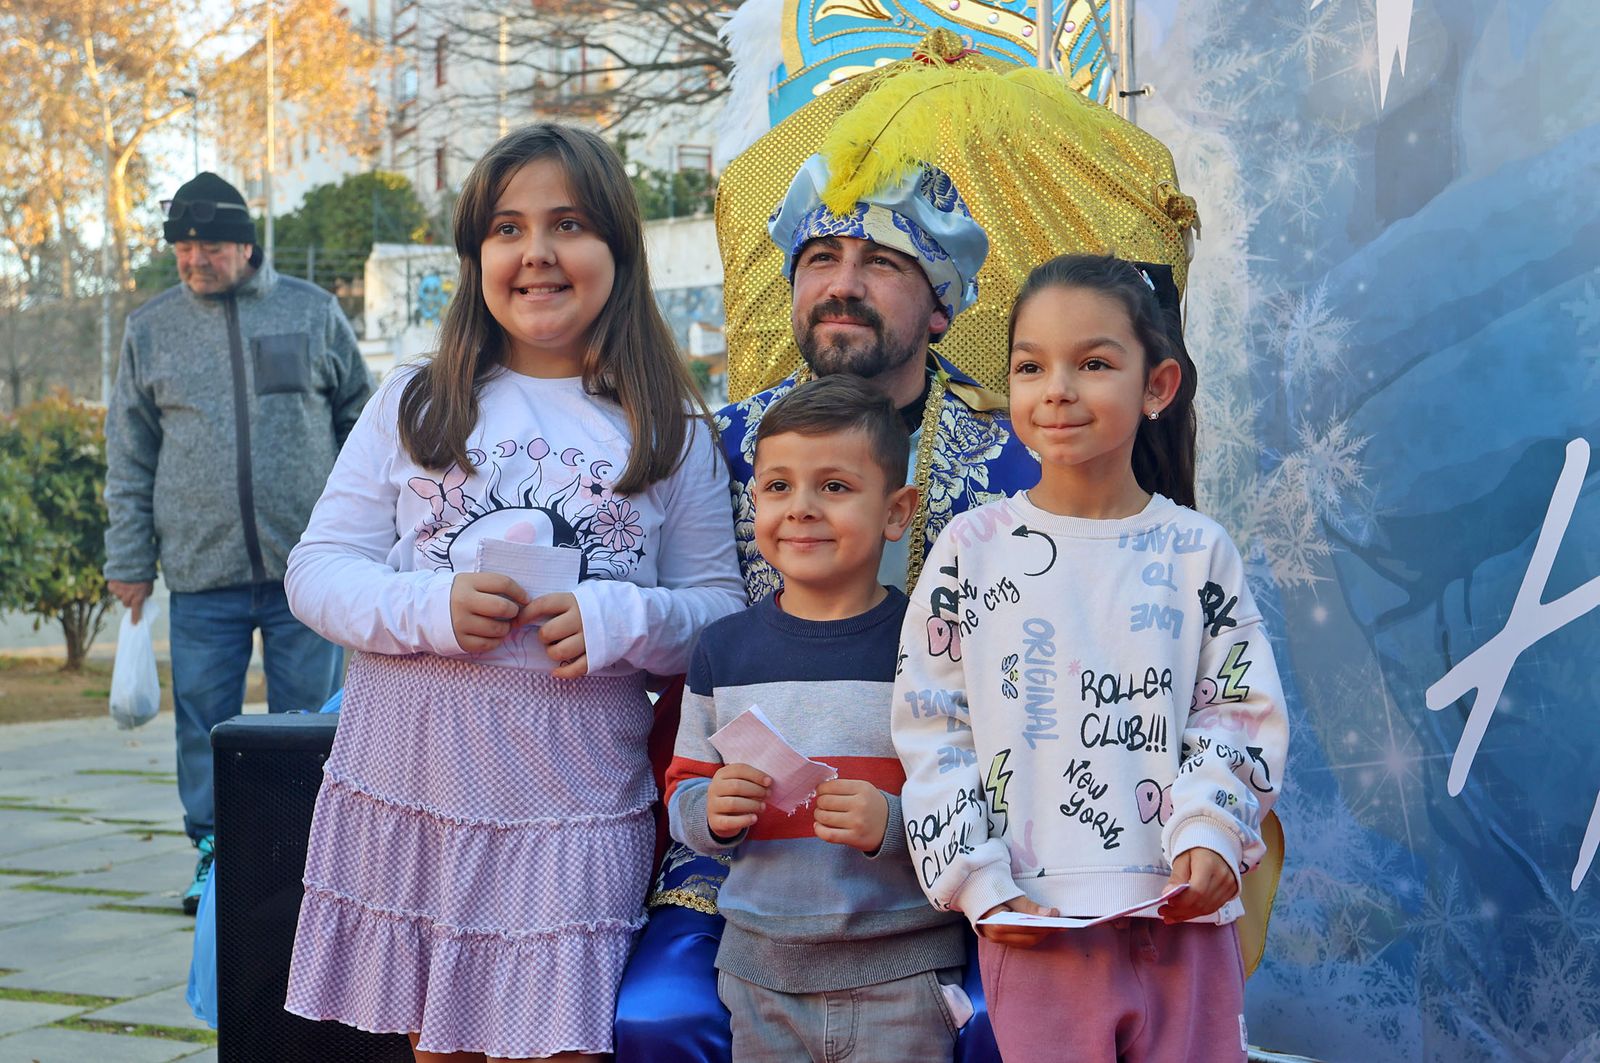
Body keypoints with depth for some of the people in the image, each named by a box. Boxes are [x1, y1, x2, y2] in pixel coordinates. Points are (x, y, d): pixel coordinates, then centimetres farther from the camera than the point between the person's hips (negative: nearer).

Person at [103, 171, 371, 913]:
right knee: (204, 719, 5)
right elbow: (129, 457, 10)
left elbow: (362, 420, 10)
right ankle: (212, 851, 17)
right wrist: (129, 560, 6)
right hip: (203, 573, 1)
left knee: (309, 717, 5)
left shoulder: (313, 313, 4)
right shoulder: (151, 329, 8)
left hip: (308, 564, -1)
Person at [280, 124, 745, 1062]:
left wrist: (626, 618, -17)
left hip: (579, 801, -1)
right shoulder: (415, 404, 6)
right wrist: (429, 608, -14)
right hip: (410, 784, 1)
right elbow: (318, 569, 4)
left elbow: (720, 609, 3)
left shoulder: (672, 431, 5)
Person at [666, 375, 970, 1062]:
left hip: (901, 972, -3)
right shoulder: (723, 650, 5)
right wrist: (711, 813, -9)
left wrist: (893, 821, -24)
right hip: (761, 969, 3)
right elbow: (683, 793, 12)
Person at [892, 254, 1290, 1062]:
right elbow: (931, 729, 1)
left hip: (1183, 918, 1)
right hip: (1030, 923, -1)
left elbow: (1240, 710, 5)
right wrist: (976, 877, -6)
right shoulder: (972, 549, 1)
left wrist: (1211, 832, -11)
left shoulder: (1196, 551, 4)